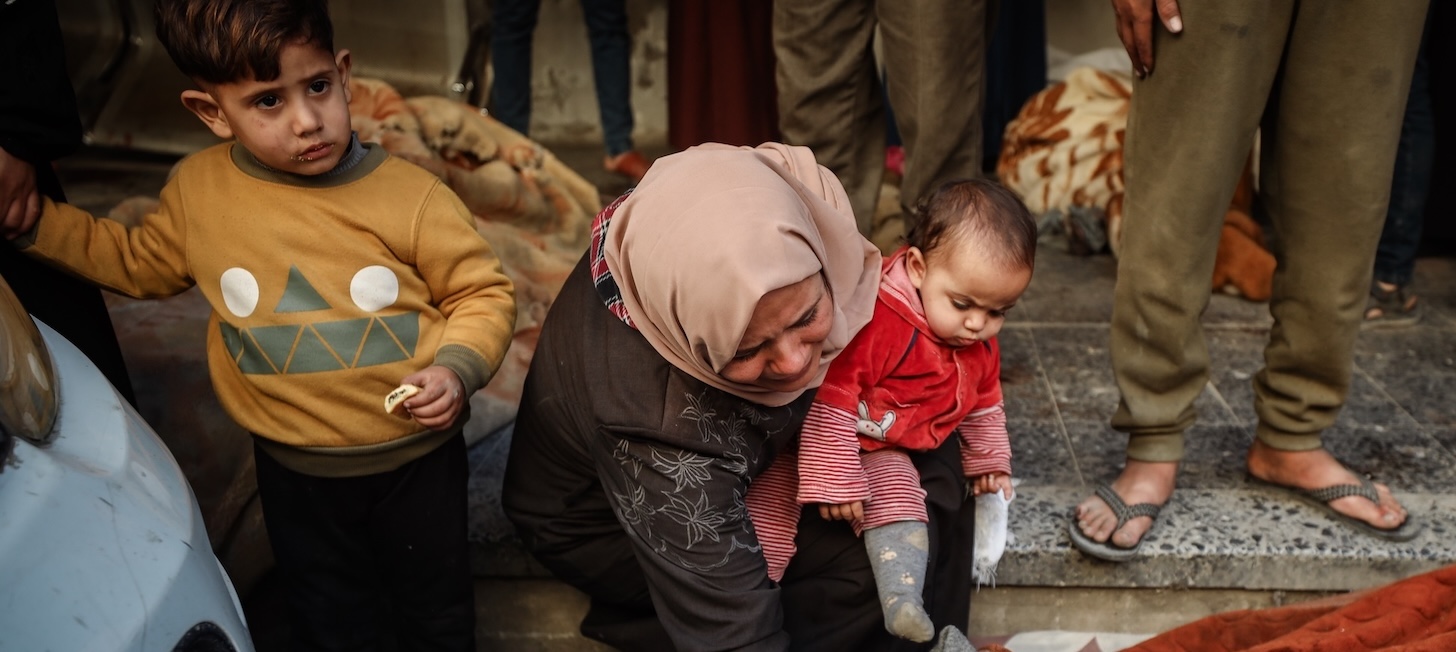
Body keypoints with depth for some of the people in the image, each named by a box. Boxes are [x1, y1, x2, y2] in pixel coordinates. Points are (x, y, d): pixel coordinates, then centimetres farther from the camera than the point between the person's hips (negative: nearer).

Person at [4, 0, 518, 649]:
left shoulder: (411, 196, -19)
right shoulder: (197, 189, -8)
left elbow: (482, 292, -9)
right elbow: (139, 262, 12)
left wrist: (458, 368, -25)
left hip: (417, 456, -2)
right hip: (295, 471, 3)